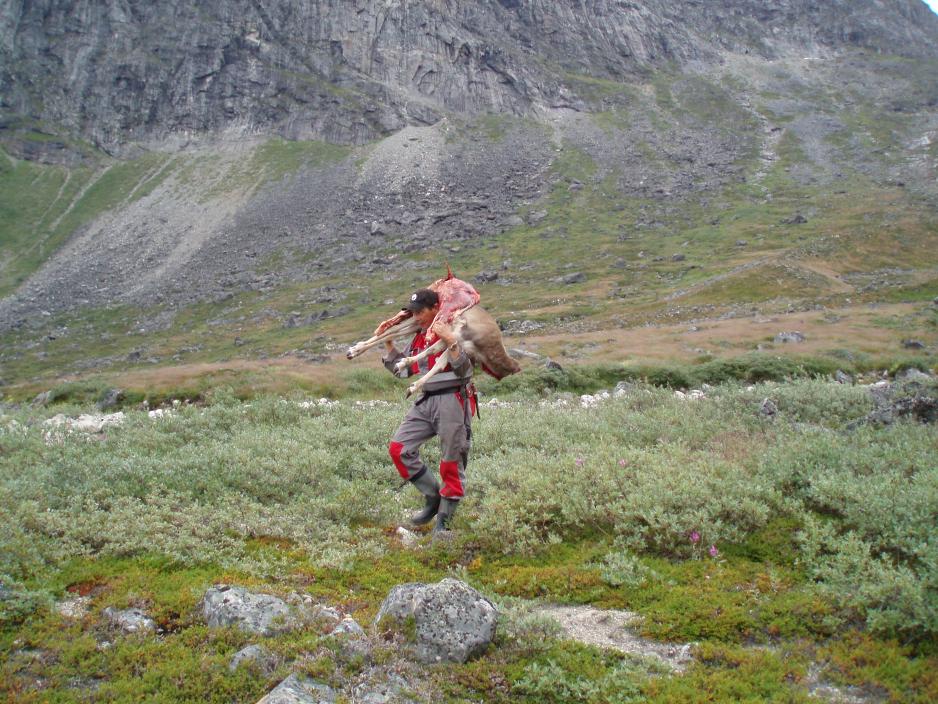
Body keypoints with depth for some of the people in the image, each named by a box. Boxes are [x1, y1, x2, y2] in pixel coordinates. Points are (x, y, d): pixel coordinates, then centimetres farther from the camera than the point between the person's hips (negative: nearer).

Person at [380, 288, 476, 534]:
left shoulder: (454, 332, -7)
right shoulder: (419, 337, 15)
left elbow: (464, 370, -19)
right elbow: (402, 369, 25)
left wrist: (450, 341, -29)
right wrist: (388, 342, 18)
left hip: (452, 401, -8)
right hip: (425, 401, 8)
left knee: (451, 463, 0)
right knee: (399, 448, -2)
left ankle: (443, 520, 11)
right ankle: (433, 497, 11)